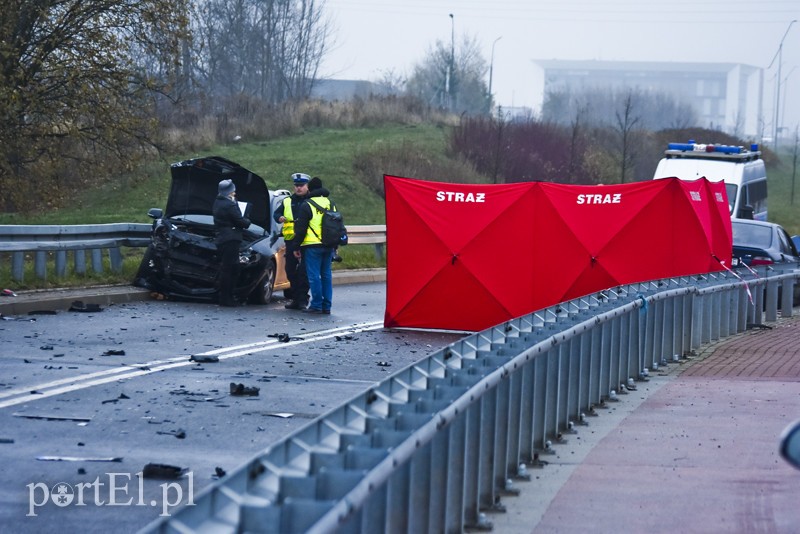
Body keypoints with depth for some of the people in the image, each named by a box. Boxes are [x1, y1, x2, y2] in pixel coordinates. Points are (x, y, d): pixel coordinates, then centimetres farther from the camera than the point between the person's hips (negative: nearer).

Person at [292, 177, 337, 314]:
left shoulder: (306, 206, -6)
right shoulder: (331, 205, 15)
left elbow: (300, 228, -7)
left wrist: (296, 246, -1)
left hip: (312, 246, -6)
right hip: (328, 246, 6)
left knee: (314, 276, -3)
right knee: (326, 275, 10)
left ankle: (316, 305, -4)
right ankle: (326, 306, 10)